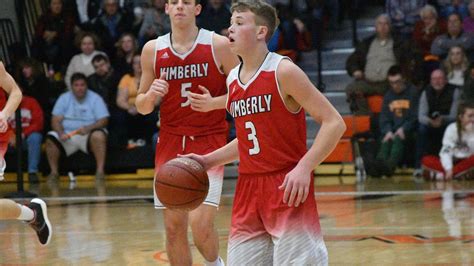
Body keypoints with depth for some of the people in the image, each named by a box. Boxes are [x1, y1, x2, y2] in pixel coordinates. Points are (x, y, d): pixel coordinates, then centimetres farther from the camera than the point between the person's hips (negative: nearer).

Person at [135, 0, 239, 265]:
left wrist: (213, 103, -17)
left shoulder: (218, 45, -4)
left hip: (209, 142, -3)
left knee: (200, 223, -15)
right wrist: (151, 95, -10)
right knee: (174, 227, 2)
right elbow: (142, 107, 13)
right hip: (170, 142, 3)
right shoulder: (152, 50, 6)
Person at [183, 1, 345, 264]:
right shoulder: (232, 80, 11)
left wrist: (304, 167, -24)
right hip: (248, 188, 7)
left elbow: (334, 123, -14)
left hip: (288, 187, -7)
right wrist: (207, 161, 13)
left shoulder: (283, 72, -11)